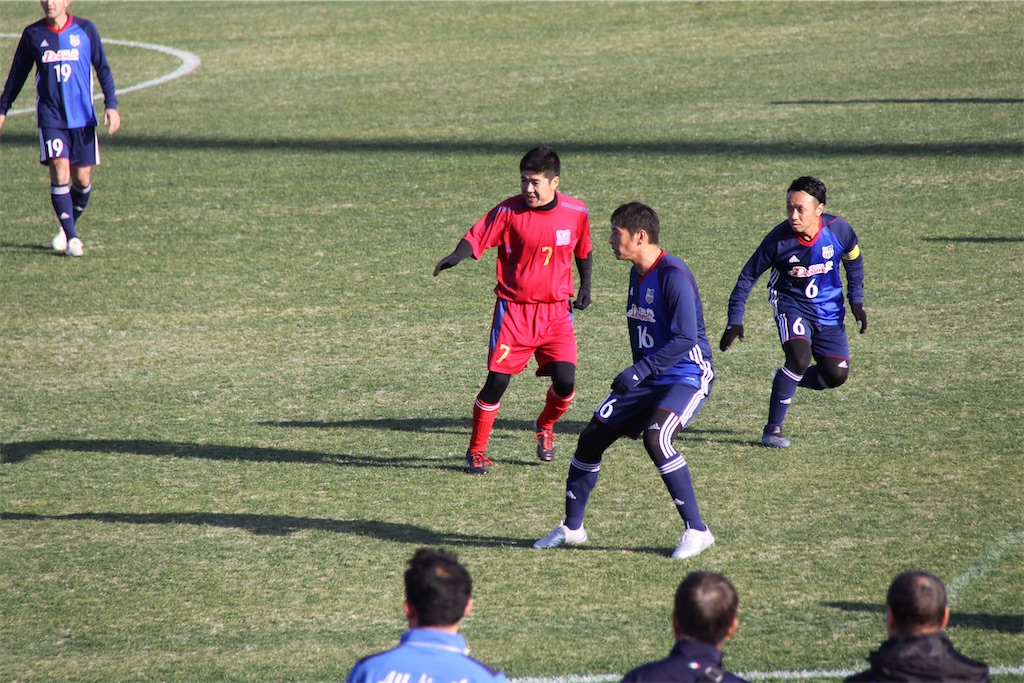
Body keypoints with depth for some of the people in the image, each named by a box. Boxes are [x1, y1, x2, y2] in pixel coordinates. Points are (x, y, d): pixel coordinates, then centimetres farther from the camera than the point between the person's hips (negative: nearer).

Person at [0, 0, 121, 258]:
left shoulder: (85, 29, 0)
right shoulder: (32, 34, 2)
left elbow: (103, 69, 4)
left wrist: (111, 105, -5)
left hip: (83, 118, 1)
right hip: (50, 118, 0)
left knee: (82, 178, 3)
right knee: (60, 172, -14)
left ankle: (69, 226, 27)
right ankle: (71, 237, -11)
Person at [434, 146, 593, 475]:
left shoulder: (576, 213, 0)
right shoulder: (509, 211, -9)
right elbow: (477, 236, -16)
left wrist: (585, 285, 11)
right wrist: (456, 256, -34)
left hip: (556, 311, 2)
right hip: (514, 309, -2)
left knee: (565, 381, -10)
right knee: (497, 380, -6)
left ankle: (545, 427, 24)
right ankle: (476, 451, 10)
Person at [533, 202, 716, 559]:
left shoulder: (673, 275, -20)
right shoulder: (637, 274, 8)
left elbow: (685, 338, -26)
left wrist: (638, 371, -26)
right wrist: (638, 374, 15)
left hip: (687, 376, -9)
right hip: (648, 379, 9)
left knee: (656, 438, -31)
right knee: (592, 436, 6)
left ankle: (697, 530, -20)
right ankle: (571, 527, 21)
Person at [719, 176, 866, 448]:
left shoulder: (839, 229, -18)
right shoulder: (779, 239, -23)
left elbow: (854, 260, 5)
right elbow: (748, 276, -11)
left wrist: (856, 301, 1)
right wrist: (735, 321, -15)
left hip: (829, 310, 4)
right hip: (792, 305, -4)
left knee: (837, 375, 0)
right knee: (800, 358, -27)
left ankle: (785, 380, 30)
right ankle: (772, 430, -16)